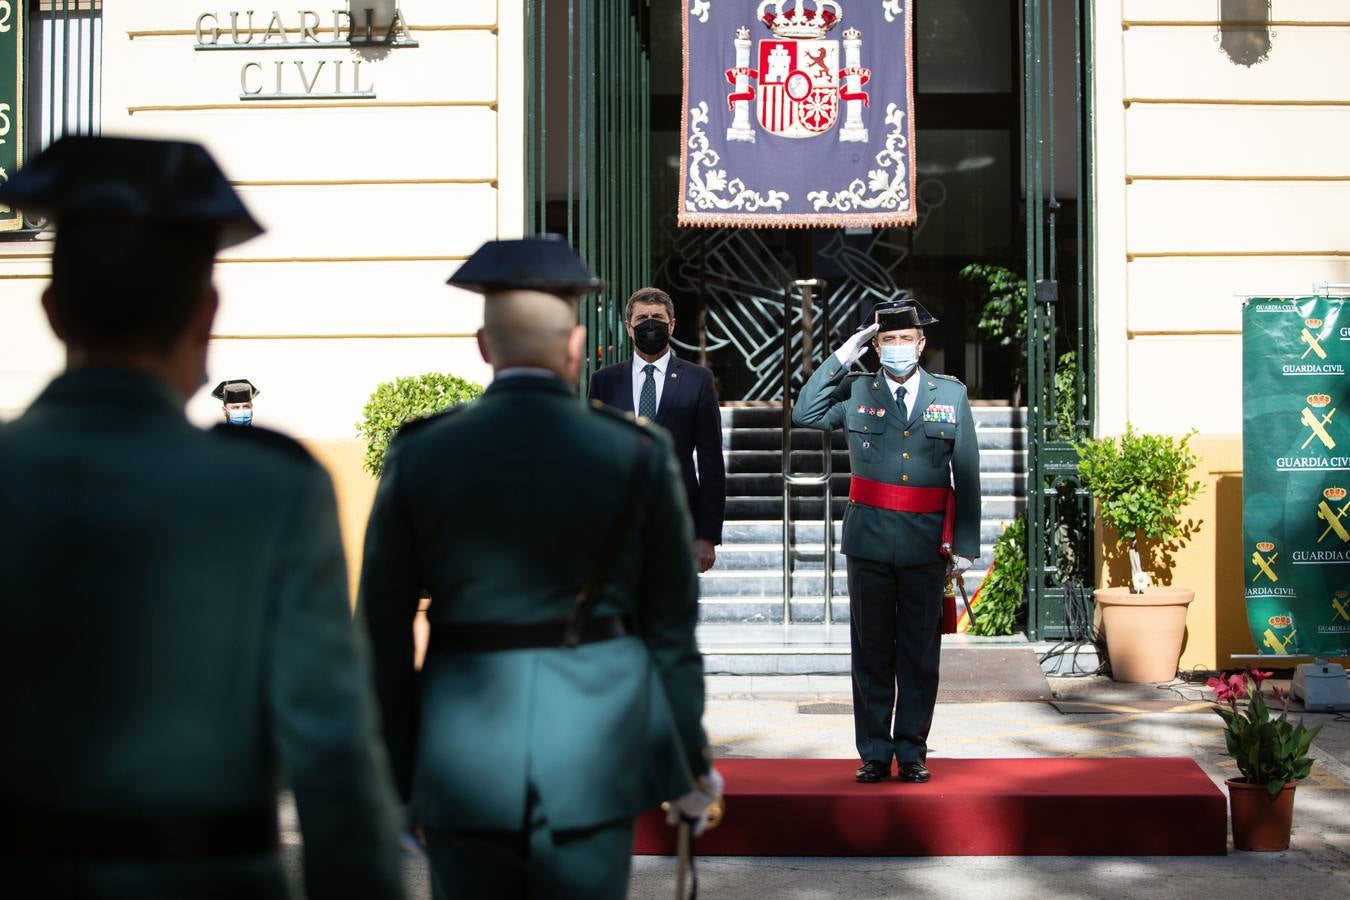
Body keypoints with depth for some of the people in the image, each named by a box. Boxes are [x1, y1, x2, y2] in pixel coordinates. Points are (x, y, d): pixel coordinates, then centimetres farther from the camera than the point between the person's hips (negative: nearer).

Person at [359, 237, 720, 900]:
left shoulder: (418, 454, -2)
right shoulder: (637, 454, -4)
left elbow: (383, 628, 1)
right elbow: (672, 626, 2)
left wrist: (394, 774, 10)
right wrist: (691, 761, 13)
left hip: (462, 761, 1)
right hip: (596, 748, 0)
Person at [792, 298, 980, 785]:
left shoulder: (951, 394, 7)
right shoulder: (856, 391, 7)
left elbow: (966, 476, 6)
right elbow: (804, 413, -7)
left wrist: (965, 544, 1)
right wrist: (843, 355, -5)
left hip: (926, 542, 0)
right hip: (869, 539, 0)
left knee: (919, 652, 6)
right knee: (872, 650, 5)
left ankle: (912, 752, 16)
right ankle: (874, 753, 13)